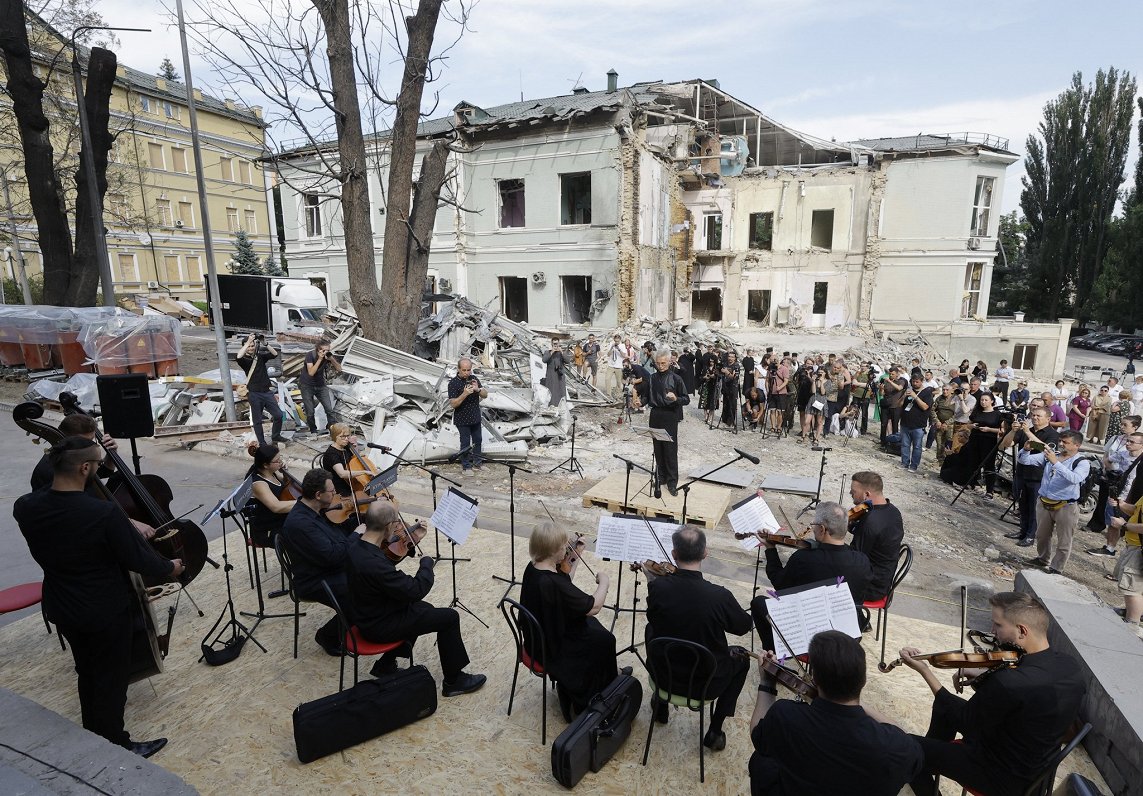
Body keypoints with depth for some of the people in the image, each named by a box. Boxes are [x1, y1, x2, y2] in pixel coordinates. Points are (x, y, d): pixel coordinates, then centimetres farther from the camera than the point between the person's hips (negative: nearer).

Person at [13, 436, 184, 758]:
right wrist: (170, 567, -2)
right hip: (107, 610, -6)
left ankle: (93, 732, 46)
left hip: (61, 607, 7)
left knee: (87, 670, 27)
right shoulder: (105, 512, -31)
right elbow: (137, 559, -20)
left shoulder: (25, 507, -14)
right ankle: (114, 746, 29)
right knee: (112, 677, 13)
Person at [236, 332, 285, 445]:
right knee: (257, 420, 5)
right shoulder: (244, 360, -5)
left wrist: (265, 344, -16)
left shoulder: (261, 356, 7)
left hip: (267, 391, 4)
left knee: (278, 415, 5)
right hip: (254, 394, -4)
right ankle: (262, 443, 16)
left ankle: (275, 436, 26)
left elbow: (275, 354, -2)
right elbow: (238, 356, -27)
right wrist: (248, 341, -24)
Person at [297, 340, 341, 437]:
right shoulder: (310, 355, -21)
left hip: (320, 385, 3)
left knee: (329, 409, -5)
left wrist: (331, 359, -27)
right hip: (307, 385, -3)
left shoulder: (328, 356, -12)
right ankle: (313, 431, 15)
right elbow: (311, 372, -32)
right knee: (310, 412, -2)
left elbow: (339, 369, -12)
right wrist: (320, 359, -36)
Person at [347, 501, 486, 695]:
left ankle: (386, 664, 32)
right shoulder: (374, 564, -36)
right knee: (449, 617, -2)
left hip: (369, 614, 9)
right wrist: (427, 562, -12)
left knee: (424, 608, 27)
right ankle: (454, 681, 13)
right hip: (379, 626, -9)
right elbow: (416, 590, -27)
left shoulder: (354, 547, -9)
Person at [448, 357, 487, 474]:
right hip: (462, 419, -5)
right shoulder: (453, 383, -17)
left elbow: (485, 395, -1)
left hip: (476, 417, 6)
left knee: (477, 440, 17)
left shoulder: (474, 379, -1)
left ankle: (477, 462, 33)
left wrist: (478, 389, -22)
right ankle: (466, 466, 20)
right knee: (465, 443, 5)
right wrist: (464, 394, -35)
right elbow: (452, 404, -21)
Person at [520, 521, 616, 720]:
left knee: (593, 627, 22)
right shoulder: (552, 582, -35)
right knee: (604, 641, 12)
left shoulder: (532, 569, -8)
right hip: (552, 650, -8)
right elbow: (593, 607, -28)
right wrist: (603, 582, -13)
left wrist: (574, 559, 3)